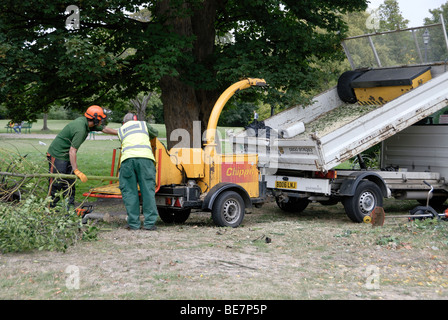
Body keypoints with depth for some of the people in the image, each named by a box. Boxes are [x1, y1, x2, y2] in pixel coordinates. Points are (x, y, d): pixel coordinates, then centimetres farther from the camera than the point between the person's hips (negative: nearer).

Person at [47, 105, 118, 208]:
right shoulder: (80, 129, -27)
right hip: (57, 155, -10)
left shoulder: (86, 123, 2)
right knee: (56, 184, -9)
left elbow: (104, 129, 19)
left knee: (70, 184, 9)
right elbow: (72, 151, -30)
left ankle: (70, 208, 12)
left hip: (66, 157, 10)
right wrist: (76, 171, -32)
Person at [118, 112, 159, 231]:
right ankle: (149, 222, -2)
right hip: (145, 158, 0)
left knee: (129, 191, 5)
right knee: (148, 190, 2)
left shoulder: (121, 130, 29)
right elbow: (155, 133, 44)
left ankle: (133, 223, 4)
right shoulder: (143, 124, 29)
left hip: (127, 159, 0)